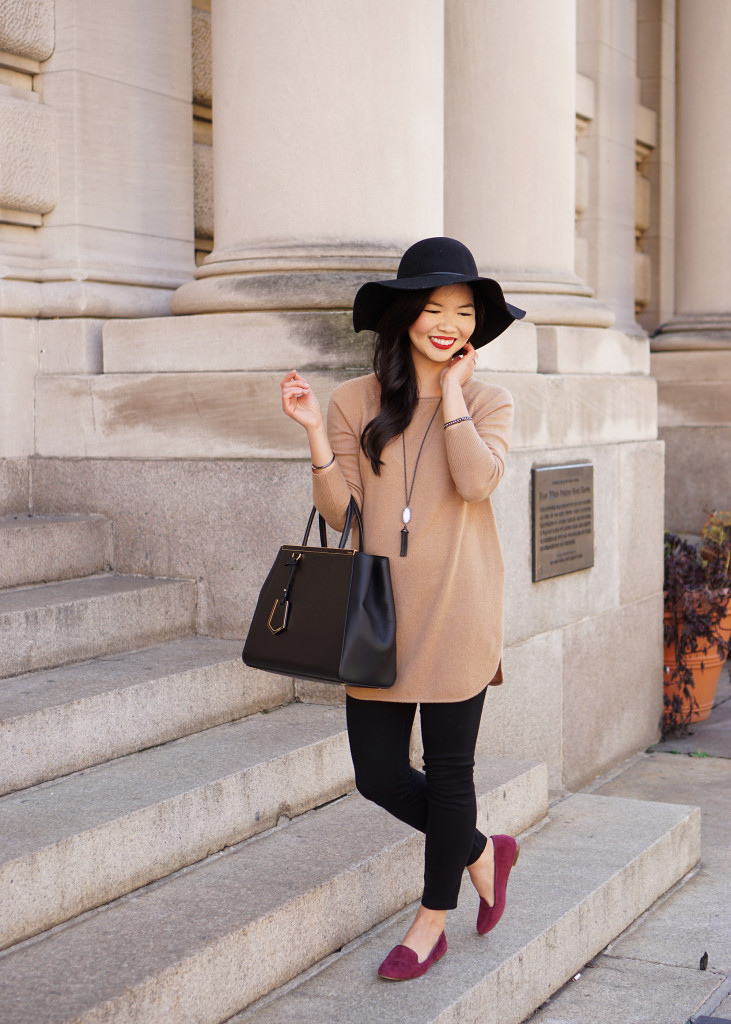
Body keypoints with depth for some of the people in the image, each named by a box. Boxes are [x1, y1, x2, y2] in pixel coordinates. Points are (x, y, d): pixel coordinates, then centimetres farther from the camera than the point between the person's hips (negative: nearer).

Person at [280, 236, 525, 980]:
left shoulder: (488, 403, 2)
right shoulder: (357, 401, 3)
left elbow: (476, 480, -18)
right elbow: (337, 509, -1)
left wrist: (453, 389, -10)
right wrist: (315, 432, -14)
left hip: (454, 612, -2)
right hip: (378, 611, 2)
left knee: (448, 771, 7)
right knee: (378, 775, 5)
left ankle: (432, 922, 27)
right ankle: (481, 852, 33)